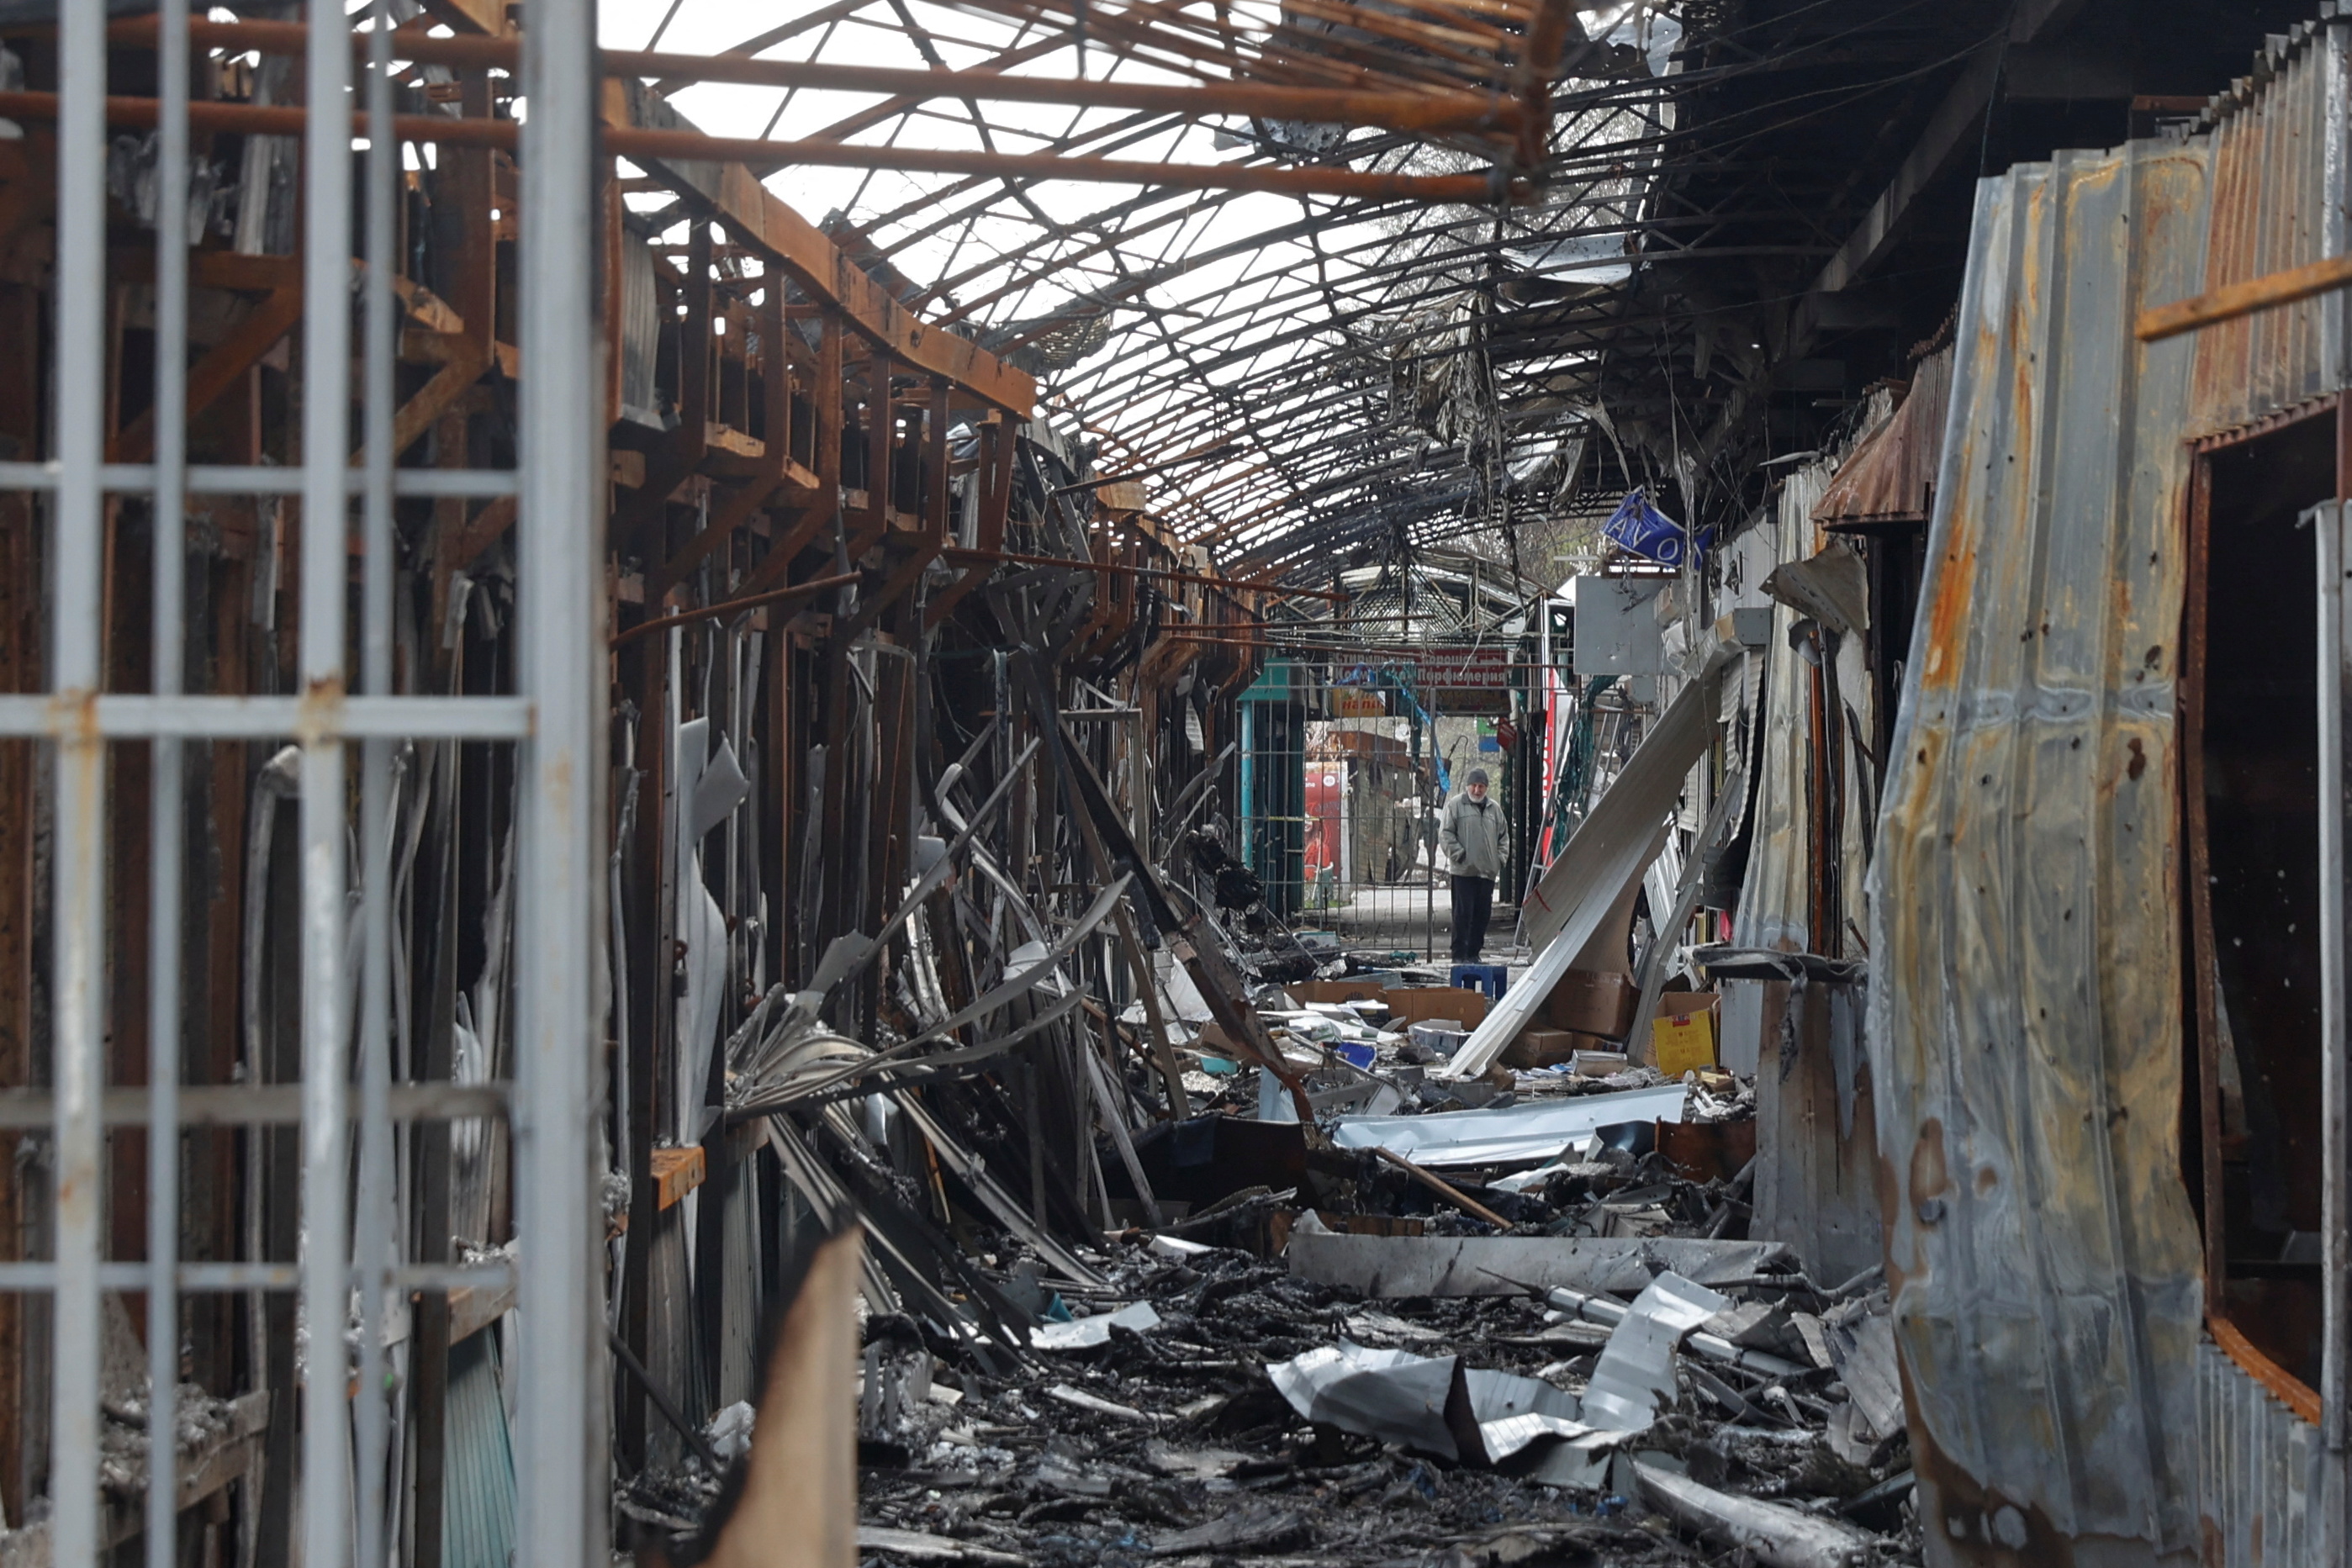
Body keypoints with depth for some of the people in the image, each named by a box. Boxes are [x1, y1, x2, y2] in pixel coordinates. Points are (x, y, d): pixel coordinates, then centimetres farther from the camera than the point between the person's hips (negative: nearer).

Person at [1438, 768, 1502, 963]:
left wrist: (1500, 859, 10)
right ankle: (1460, 954, -2)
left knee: (1482, 914, 7)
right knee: (1463, 913, -6)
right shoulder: (1455, 805, 0)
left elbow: (1502, 837, 24)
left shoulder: (1494, 809, 16)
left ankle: (1474, 952, 16)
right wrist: (1458, 854, -13)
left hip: (1487, 872, 5)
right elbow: (1445, 834, -3)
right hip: (1463, 871, -5)